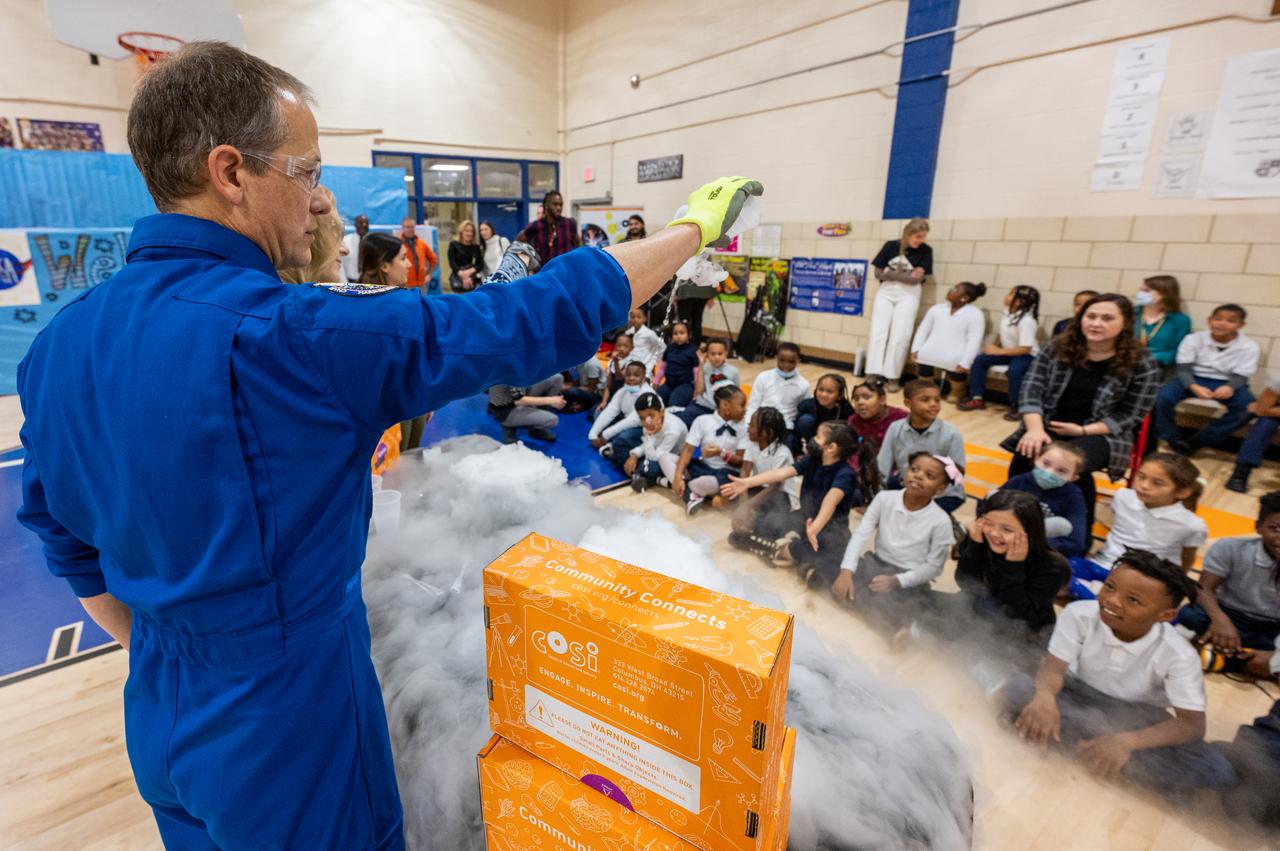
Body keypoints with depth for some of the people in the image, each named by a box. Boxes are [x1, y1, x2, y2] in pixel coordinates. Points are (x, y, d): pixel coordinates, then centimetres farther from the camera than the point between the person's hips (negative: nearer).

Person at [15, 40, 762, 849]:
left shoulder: (58, 344, -5)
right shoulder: (288, 333, -29)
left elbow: (70, 543, 7)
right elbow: (536, 321, -27)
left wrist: (163, 663, 20)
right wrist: (694, 229, -14)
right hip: (289, 729, -6)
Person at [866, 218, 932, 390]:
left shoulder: (925, 251, 1)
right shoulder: (891, 246, 2)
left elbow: (918, 279, -7)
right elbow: (879, 273, -1)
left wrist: (891, 274, -10)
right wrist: (907, 275, -8)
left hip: (908, 294, -1)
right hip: (885, 292, 1)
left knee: (900, 336, -6)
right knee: (878, 333, -4)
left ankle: (893, 377, -1)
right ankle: (872, 374, -4)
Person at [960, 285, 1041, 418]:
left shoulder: (1027, 321, -26)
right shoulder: (1006, 312, -1)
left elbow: (1025, 349, -29)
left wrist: (999, 351, -28)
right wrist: (995, 347, -3)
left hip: (1027, 355, -8)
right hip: (1007, 351, 8)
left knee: (1014, 371, -38)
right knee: (979, 360, -9)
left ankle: (1016, 406, -17)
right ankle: (977, 399, -3)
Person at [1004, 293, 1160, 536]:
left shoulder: (1141, 363, -5)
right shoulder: (1058, 347, 0)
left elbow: (1129, 416, -4)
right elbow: (1031, 388, -7)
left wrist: (1083, 431, -16)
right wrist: (1035, 429, -23)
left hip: (1100, 434, -1)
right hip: (1047, 425, 2)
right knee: (1026, 457, -30)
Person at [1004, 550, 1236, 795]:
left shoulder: (1179, 655, -20)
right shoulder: (1078, 614, -21)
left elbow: (1193, 723, -22)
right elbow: (1054, 666, -21)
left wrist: (1127, 741, -40)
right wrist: (1045, 696, -47)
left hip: (1136, 716, 1)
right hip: (1079, 695, -1)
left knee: (1218, 773, -24)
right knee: (1017, 688, -29)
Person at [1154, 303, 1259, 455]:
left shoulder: (1249, 347, -3)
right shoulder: (1193, 339, -5)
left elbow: (1240, 376, -9)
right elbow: (1183, 368, -10)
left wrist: (1229, 387, -36)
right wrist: (1194, 387, -32)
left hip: (1226, 384, 1)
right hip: (1193, 380, -1)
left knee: (1248, 408, -29)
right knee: (1163, 397, -30)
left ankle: (1195, 442, -20)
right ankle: (1173, 440, -11)